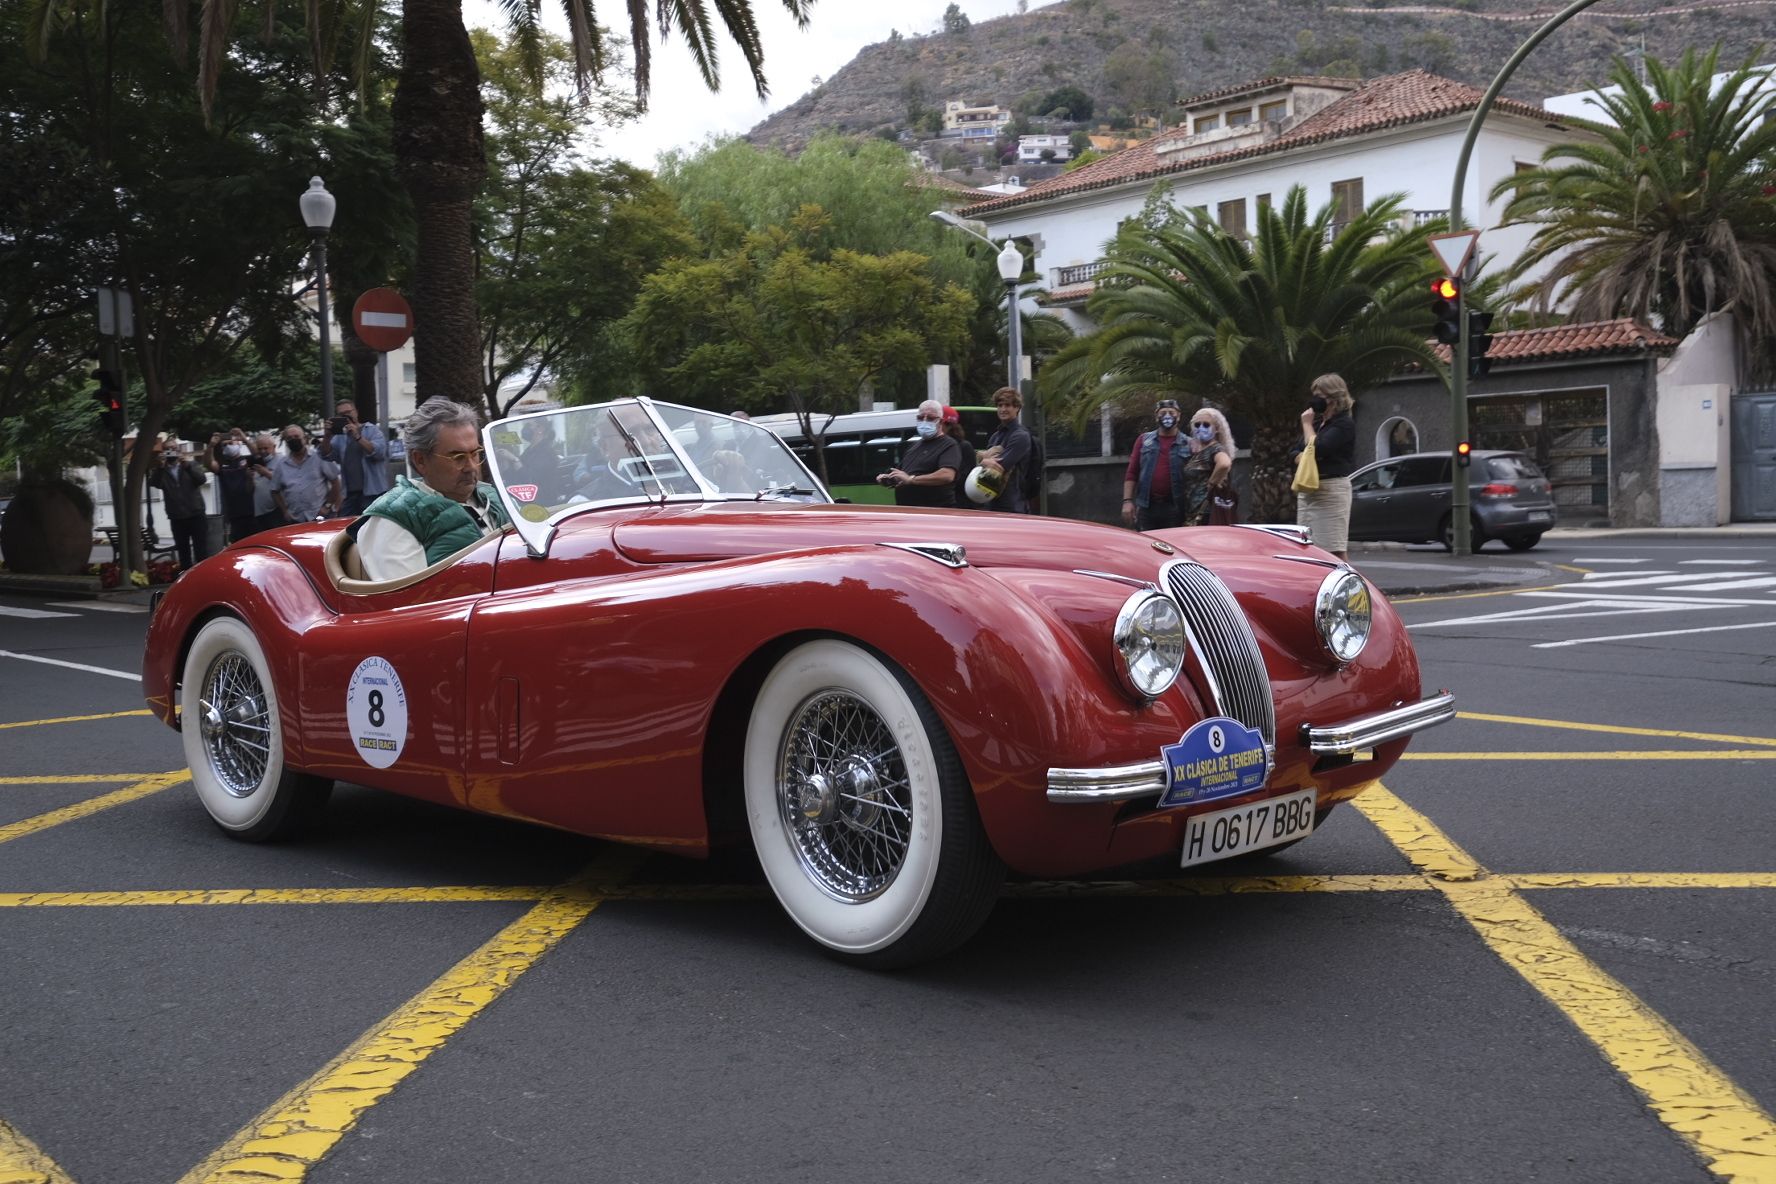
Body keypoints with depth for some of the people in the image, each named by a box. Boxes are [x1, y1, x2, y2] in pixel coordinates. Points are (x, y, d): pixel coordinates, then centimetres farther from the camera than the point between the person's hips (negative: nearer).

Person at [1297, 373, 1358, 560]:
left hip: (1331, 490, -9)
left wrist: (1307, 424, -5)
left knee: (1334, 551, -9)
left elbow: (1318, 448, -20)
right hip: (1307, 491, 9)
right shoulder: (1318, 422, 18)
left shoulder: (1344, 424, -7)